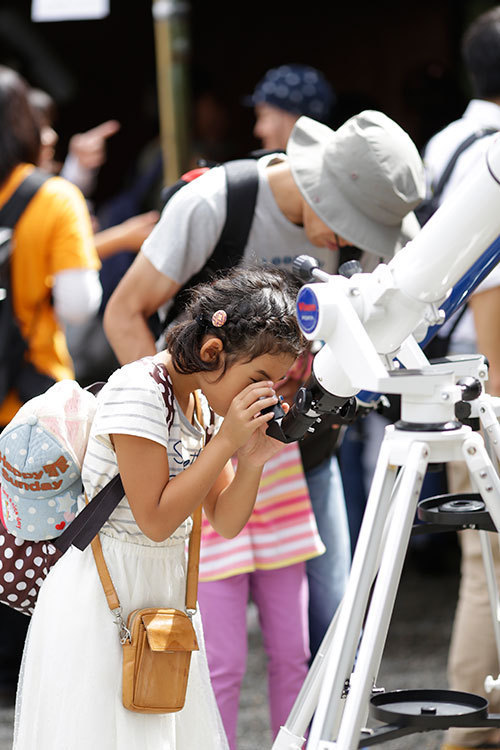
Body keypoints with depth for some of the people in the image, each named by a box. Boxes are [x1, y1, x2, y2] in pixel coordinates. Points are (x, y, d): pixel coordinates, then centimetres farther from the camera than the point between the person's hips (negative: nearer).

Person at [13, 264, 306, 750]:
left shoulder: (207, 401, 4)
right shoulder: (138, 392, -19)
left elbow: (225, 525, 6)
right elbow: (156, 520, -21)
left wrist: (252, 462, -12)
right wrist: (226, 442, -22)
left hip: (166, 591, 7)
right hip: (102, 599, -7)